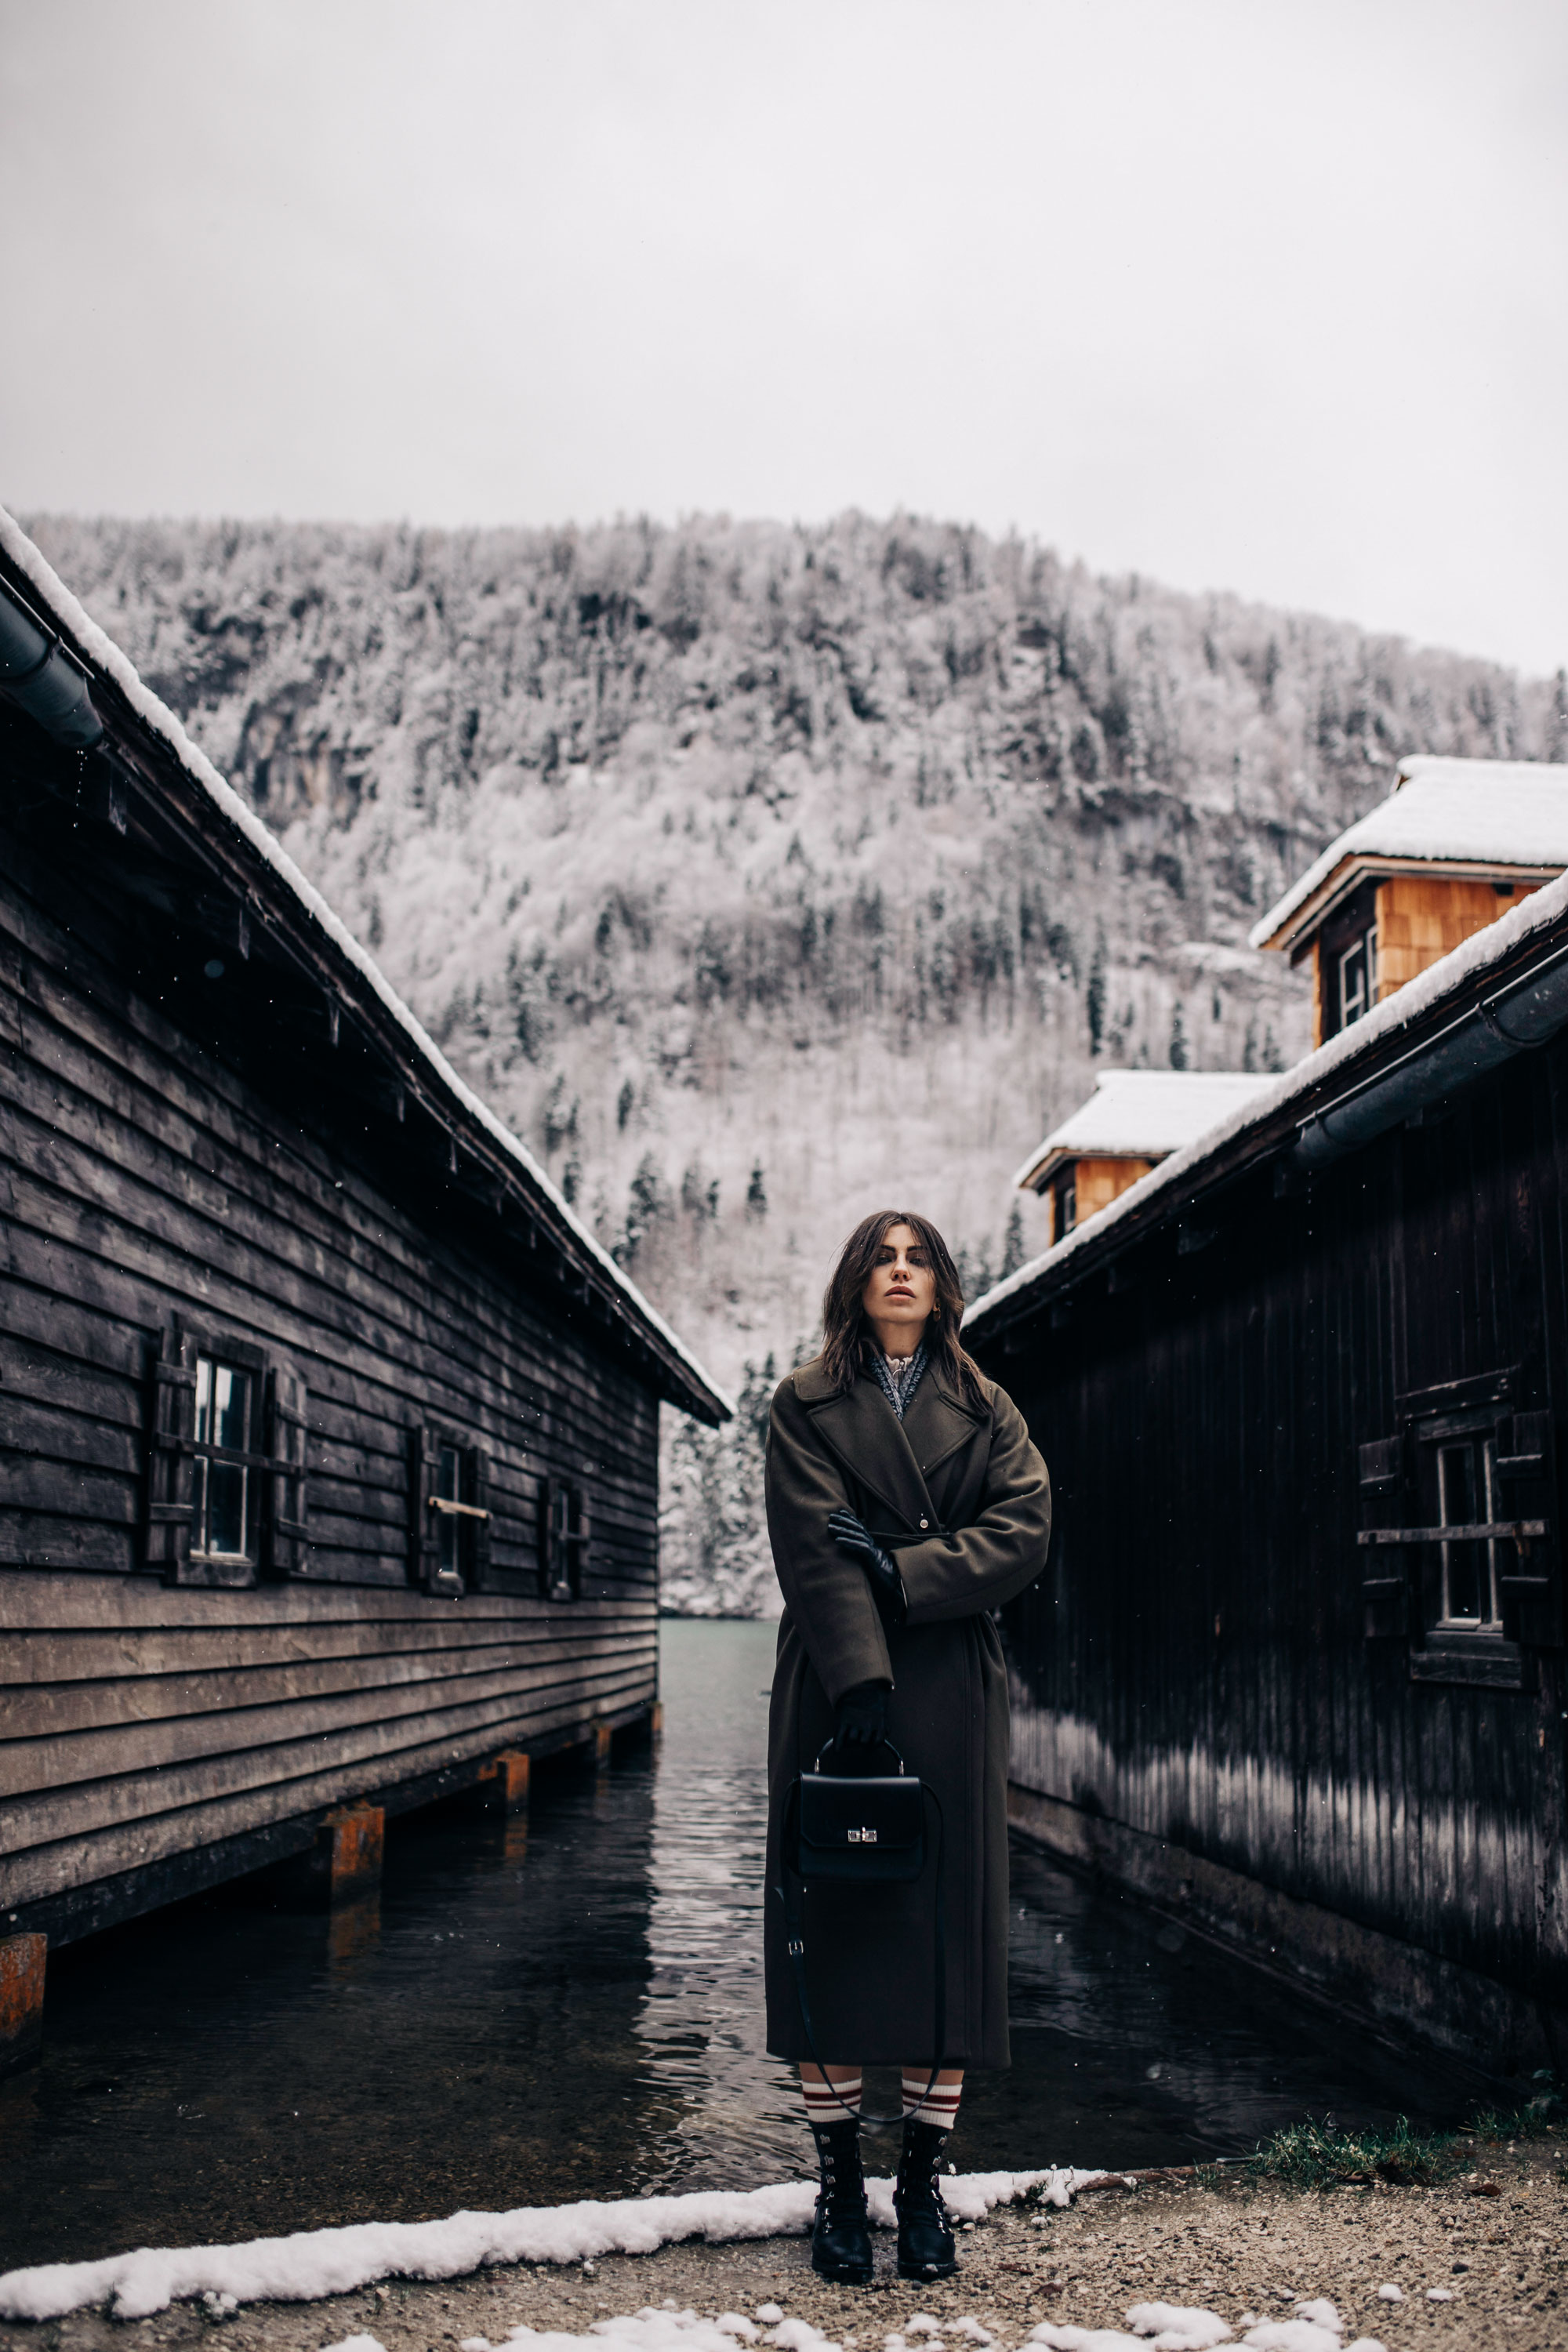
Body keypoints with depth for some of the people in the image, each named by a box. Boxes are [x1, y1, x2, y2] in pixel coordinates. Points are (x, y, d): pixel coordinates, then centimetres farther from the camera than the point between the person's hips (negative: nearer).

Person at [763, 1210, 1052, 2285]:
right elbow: (815, 1551, -6)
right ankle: (839, 2187, 9)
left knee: (948, 1927, 2)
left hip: (953, 1692, 2)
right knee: (835, 1927, -1)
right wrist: (862, 1682, -17)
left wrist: (901, 1571, -13)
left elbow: (1026, 1530, -1)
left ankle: (925, 2185, 12)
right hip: (837, 1688, -2)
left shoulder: (985, 1410, 13)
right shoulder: (807, 1406, 6)